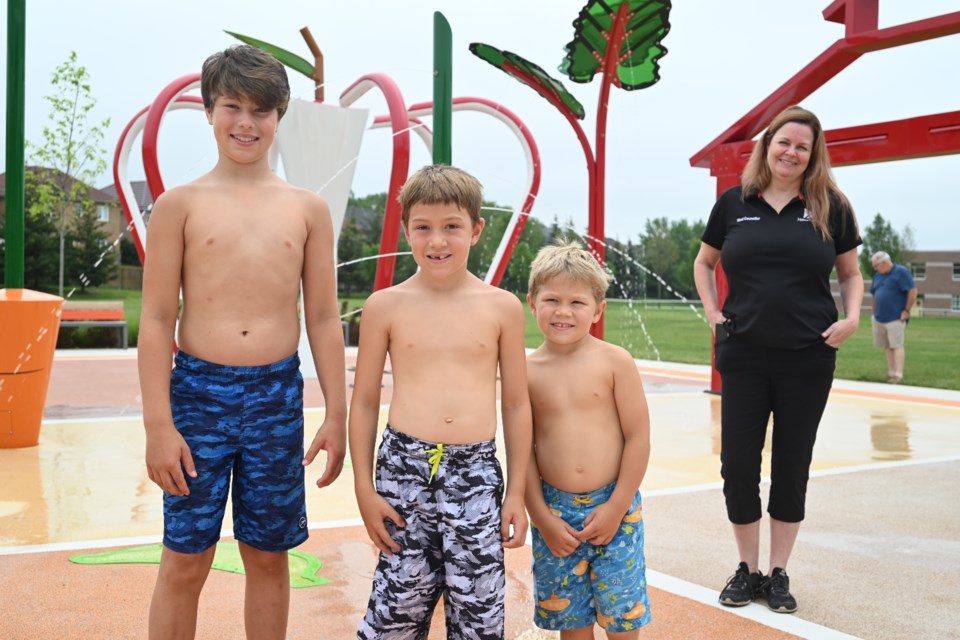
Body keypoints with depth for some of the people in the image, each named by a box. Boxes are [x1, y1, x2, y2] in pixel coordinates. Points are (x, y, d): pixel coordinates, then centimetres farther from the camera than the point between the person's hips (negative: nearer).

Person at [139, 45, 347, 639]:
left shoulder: (308, 208, 6)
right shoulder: (181, 204, 0)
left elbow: (324, 319, 7)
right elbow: (157, 320, -1)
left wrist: (336, 415, 4)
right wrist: (159, 424, -6)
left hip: (278, 395, 2)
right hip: (198, 391, -1)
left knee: (269, 557, 12)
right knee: (184, 562, 5)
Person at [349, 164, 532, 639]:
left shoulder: (502, 307, 3)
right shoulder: (386, 306, 1)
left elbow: (516, 404, 8)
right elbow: (364, 401, 6)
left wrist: (516, 493, 7)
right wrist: (364, 488, 3)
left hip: (476, 471, 1)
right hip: (404, 466, 0)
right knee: (400, 601, 5)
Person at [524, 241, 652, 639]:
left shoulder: (614, 361, -7)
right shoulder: (525, 371, -2)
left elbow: (638, 437, -6)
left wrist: (616, 507, -8)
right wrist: (542, 517, -3)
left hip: (613, 506, -2)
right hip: (555, 511, 2)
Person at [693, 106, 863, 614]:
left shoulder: (830, 206, 2)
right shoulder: (734, 203, 3)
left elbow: (850, 273, 10)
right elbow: (704, 262, 15)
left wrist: (852, 316, -7)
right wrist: (712, 313, 3)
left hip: (808, 358, 0)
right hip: (743, 356, 0)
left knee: (792, 466, 8)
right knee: (738, 465, 3)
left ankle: (778, 573, 23)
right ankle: (747, 569, 22)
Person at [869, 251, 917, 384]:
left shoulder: (901, 272, -8)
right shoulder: (878, 276, 15)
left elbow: (913, 291, -13)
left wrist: (906, 311, -13)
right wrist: (875, 313, 17)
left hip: (895, 318, -7)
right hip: (879, 318, 7)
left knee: (897, 346, -10)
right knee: (887, 347, 9)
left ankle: (898, 375, -13)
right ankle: (891, 372, 15)